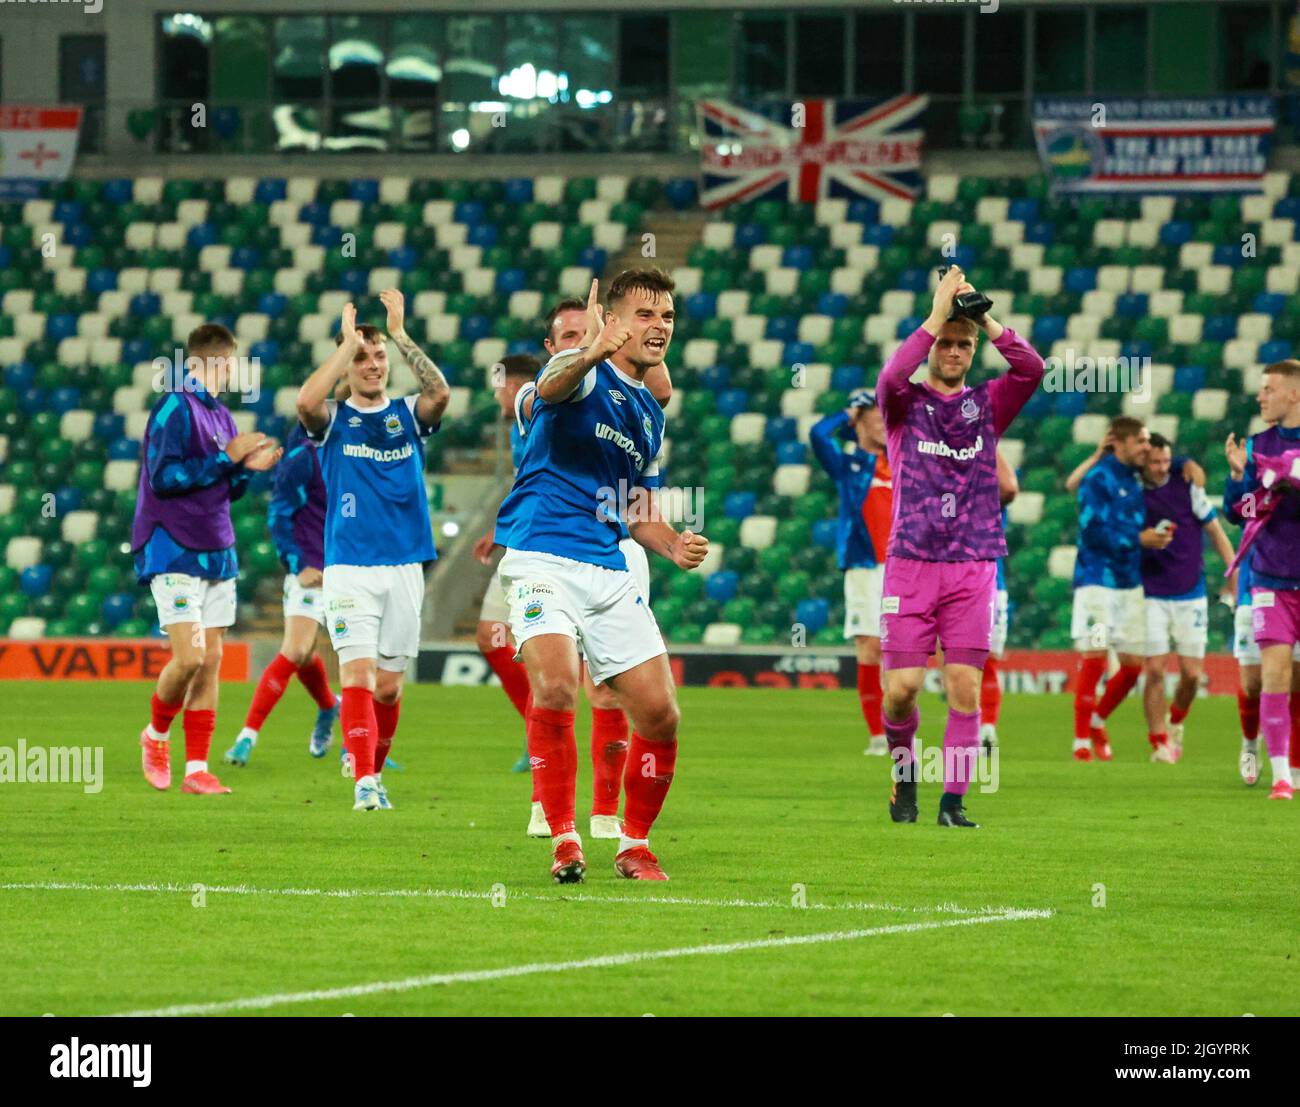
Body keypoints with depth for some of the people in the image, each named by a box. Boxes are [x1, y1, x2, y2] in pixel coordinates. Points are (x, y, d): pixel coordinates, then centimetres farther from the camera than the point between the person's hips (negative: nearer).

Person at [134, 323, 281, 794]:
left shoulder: (221, 415, 14)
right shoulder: (175, 408, -11)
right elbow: (163, 477, -18)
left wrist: (248, 468, 1)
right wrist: (227, 458, -18)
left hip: (216, 552, 8)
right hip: (174, 552, -8)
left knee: (211, 659, 3)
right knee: (189, 656, -14)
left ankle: (197, 769, 6)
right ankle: (156, 734, 13)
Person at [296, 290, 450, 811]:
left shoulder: (409, 414, 8)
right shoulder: (333, 419, 3)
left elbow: (440, 392, -15)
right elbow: (306, 402, -21)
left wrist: (400, 333, -17)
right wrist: (349, 342, -15)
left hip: (404, 567, 2)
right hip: (349, 568, -2)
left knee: (389, 685, 7)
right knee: (357, 673, -16)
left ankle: (375, 772, 25)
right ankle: (363, 783, -21)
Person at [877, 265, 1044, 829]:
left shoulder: (988, 403, 11)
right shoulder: (906, 402, 6)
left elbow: (1032, 369, -6)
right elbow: (891, 377, -18)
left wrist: (985, 318, -12)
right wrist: (938, 315, -18)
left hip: (973, 567, 1)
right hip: (911, 564, -1)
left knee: (965, 688, -5)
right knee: (901, 686, -6)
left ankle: (953, 801, -1)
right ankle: (904, 765, 21)